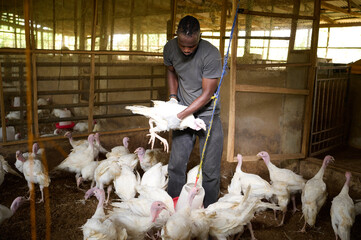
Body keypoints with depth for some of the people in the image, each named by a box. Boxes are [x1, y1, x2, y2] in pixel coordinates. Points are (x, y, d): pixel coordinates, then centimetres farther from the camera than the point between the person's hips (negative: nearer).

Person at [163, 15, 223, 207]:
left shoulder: (211, 54, -24)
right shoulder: (170, 48, -8)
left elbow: (207, 94, -20)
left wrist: (180, 117, -22)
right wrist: (173, 96, -1)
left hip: (207, 114, -4)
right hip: (183, 113, 4)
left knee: (210, 168, 0)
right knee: (176, 164, 6)